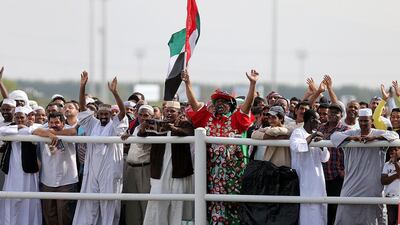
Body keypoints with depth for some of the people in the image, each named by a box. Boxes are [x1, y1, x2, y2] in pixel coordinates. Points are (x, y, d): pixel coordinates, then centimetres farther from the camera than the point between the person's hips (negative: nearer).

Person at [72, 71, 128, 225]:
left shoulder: (115, 126, 0)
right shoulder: (93, 124, 10)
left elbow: (123, 111, -15)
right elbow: (82, 107, 5)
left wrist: (114, 92, -28)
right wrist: (82, 87, -7)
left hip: (110, 172, -3)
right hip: (92, 171, 3)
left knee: (108, 205, 1)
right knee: (89, 204, 5)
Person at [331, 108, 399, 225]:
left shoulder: (379, 134, 4)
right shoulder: (351, 133, 8)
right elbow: (334, 136, -4)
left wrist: (374, 137, -25)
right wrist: (351, 138, -22)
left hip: (371, 184, -1)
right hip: (353, 184, 1)